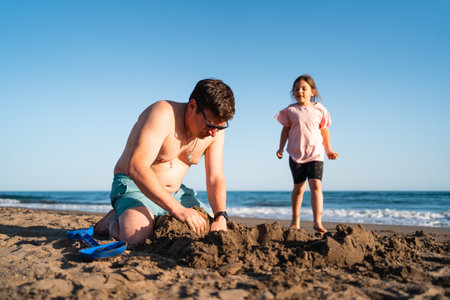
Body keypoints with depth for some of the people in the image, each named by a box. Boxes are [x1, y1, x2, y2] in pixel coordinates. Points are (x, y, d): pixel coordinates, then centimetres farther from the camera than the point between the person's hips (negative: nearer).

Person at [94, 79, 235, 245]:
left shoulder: (215, 130, -5)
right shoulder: (163, 114, -26)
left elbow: (215, 179, -3)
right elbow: (136, 167, -35)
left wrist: (221, 218, -22)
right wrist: (178, 209, -39)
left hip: (175, 192, 7)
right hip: (134, 185, -6)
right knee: (136, 235, -34)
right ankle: (114, 220, 1)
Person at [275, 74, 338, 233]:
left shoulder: (319, 109, 2)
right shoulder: (290, 110, 0)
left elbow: (324, 130, 10)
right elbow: (286, 129, 6)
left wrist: (329, 150, 12)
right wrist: (281, 148, 0)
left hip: (315, 154, 0)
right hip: (296, 154, 1)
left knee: (316, 185, -13)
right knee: (298, 187, 9)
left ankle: (317, 222, -12)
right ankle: (295, 220, 24)